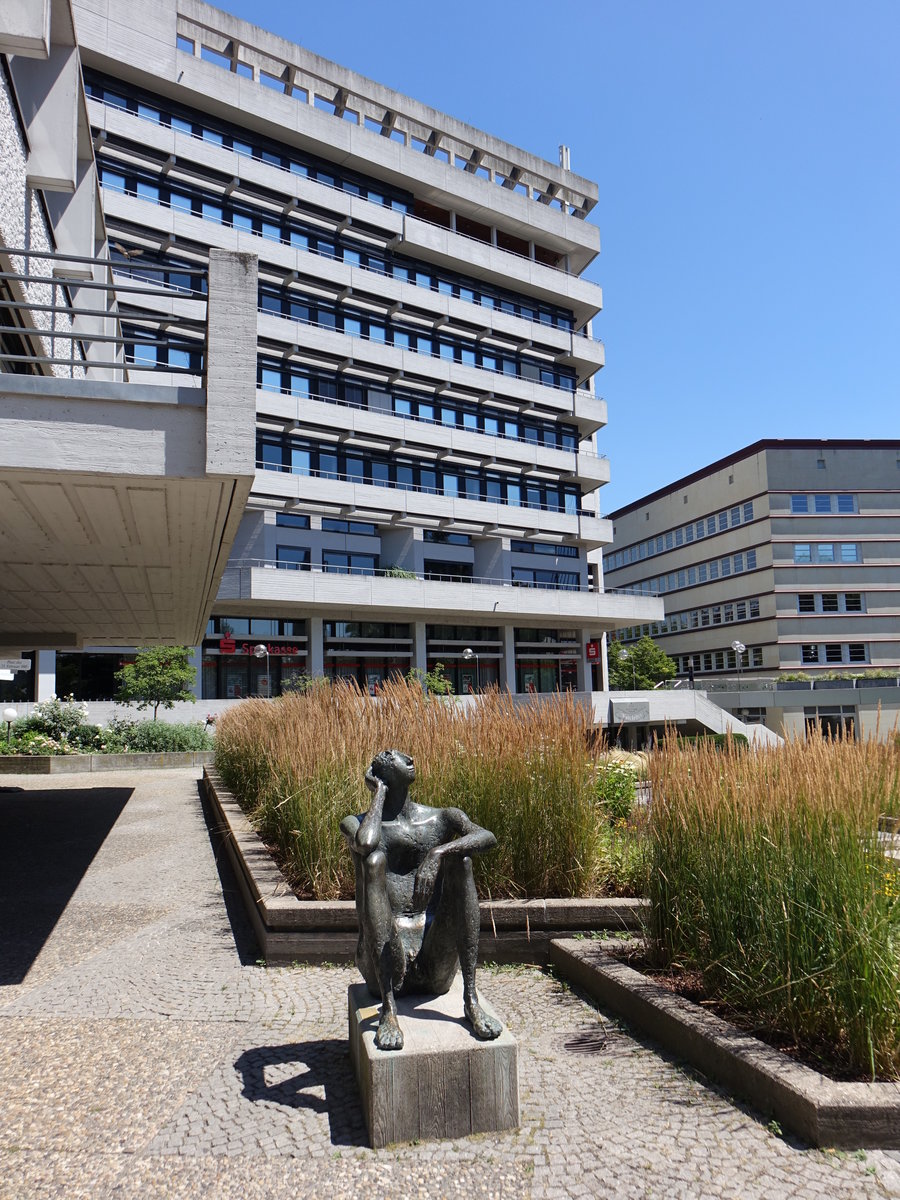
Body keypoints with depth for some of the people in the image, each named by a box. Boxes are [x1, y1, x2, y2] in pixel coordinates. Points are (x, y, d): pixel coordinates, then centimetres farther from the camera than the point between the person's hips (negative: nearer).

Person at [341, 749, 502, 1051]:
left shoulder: (442, 819, 11)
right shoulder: (356, 823, 7)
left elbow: (488, 837, -10)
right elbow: (365, 843, -20)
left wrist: (438, 853, -27)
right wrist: (379, 793, -4)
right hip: (384, 967, -1)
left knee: (461, 858, -16)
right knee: (374, 859, -22)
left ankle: (471, 999, -18)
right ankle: (388, 1009, -27)